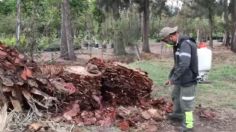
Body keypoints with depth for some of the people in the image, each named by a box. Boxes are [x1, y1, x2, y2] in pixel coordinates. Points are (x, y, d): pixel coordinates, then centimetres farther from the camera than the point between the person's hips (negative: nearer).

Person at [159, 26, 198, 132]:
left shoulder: (185, 44, -23)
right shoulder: (178, 45, 9)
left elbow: (184, 64, -32)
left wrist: (173, 78, -25)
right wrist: (170, 77, 17)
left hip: (188, 79, -10)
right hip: (181, 79, 10)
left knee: (185, 102, -2)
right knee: (175, 95, 26)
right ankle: (178, 114, 47)